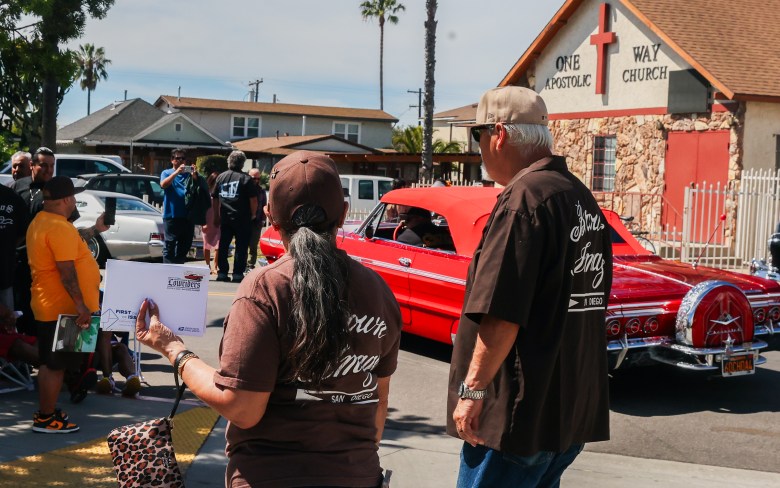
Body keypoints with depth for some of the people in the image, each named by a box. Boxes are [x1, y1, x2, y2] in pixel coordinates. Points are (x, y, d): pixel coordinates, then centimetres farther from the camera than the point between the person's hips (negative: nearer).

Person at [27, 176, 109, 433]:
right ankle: (45, 419, 7)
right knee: (55, 364, -1)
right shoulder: (59, 227, -21)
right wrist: (81, 305, -27)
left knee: (51, 363, 19)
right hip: (62, 309, -11)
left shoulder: (41, 222, 12)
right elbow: (66, 271, -27)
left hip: (48, 306, 11)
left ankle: (47, 411, 28)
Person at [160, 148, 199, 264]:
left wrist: (195, 176, -17)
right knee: (169, 245, -3)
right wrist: (177, 172, -24)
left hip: (187, 215, 3)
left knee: (185, 245, 9)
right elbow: (163, 184, -13)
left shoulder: (189, 174, 12)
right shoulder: (167, 173, 7)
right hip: (171, 214, -3)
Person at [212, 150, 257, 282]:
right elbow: (253, 199, -11)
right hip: (242, 218, -4)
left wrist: (216, 216, 18)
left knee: (223, 246, 10)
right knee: (241, 246, 1)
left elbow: (215, 199, 12)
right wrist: (253, 214, 2)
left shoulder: (221, 177, 7)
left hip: (225, 217, 4)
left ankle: (222, 272, 10)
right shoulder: (245, 178, -7)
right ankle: (237, 274, -1)